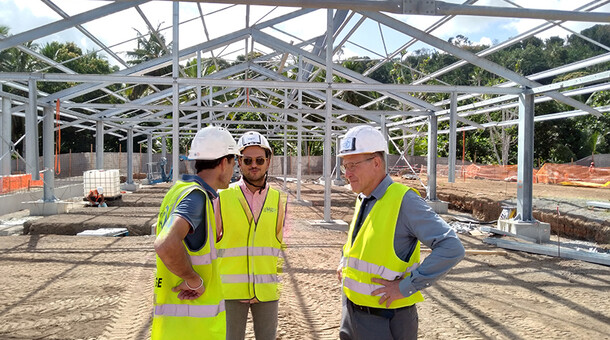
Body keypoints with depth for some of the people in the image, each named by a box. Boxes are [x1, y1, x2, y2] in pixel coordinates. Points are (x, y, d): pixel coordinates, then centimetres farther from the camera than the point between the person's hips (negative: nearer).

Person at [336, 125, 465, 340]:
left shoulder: (404, 201, -19)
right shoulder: (363, 199, 4)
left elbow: (452, 248, -25)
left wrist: (406, 287, -23)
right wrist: (345, 263, 9)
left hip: (385, 321, -7)